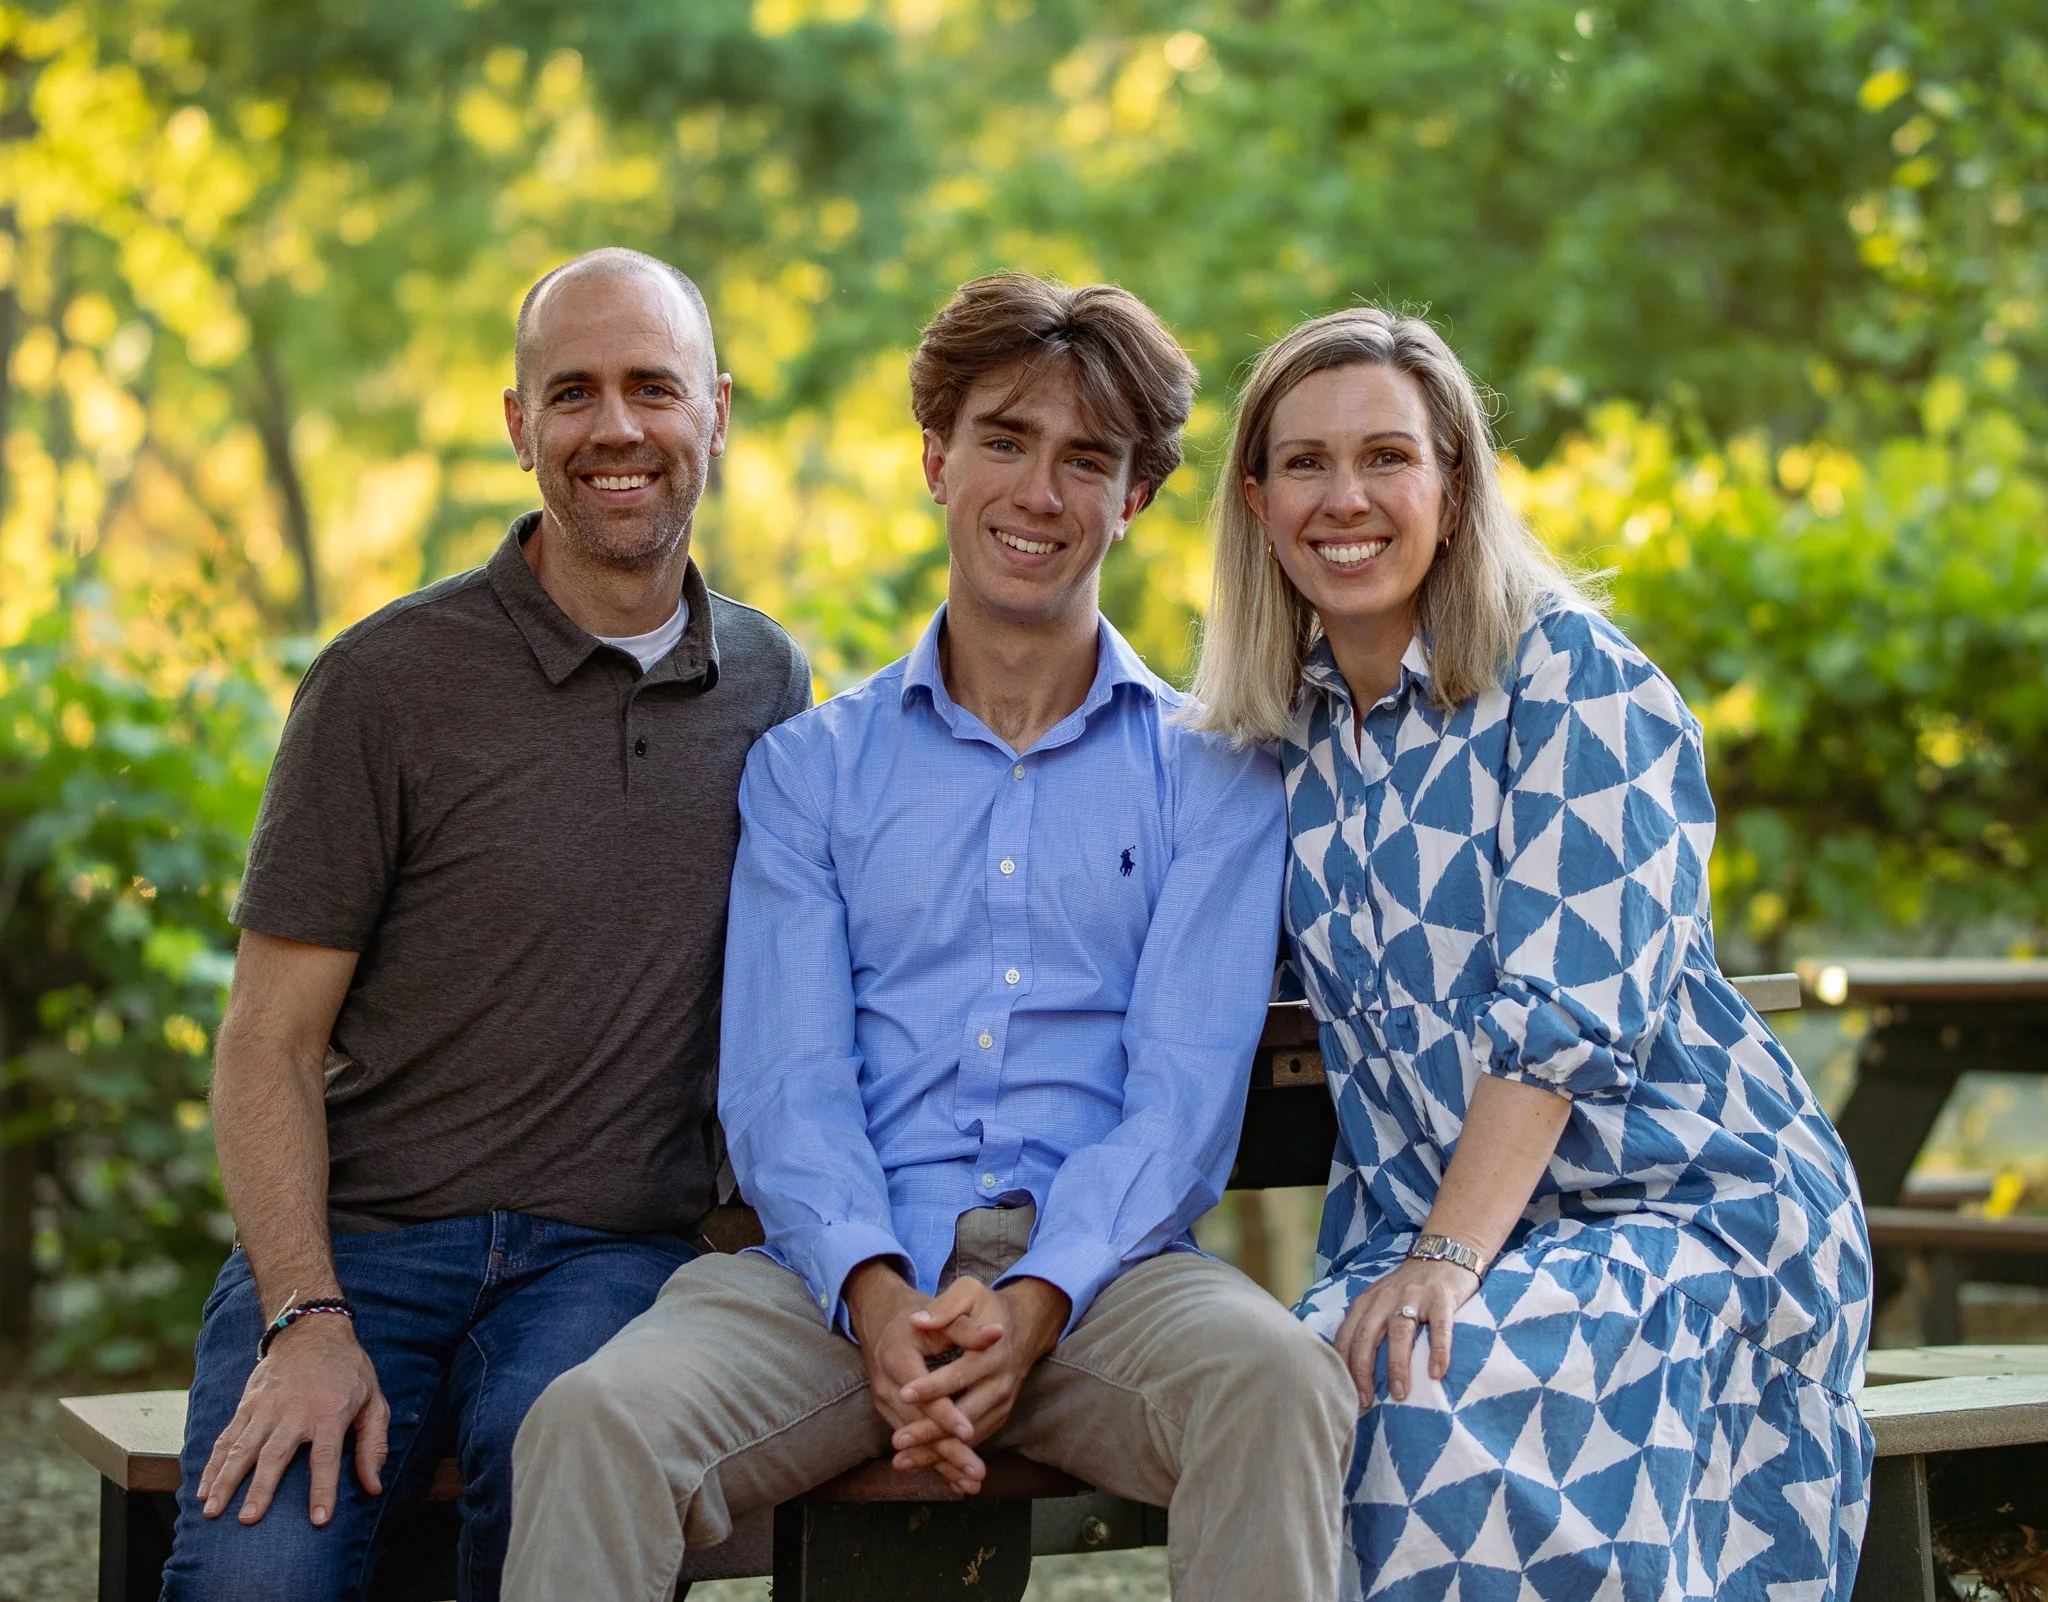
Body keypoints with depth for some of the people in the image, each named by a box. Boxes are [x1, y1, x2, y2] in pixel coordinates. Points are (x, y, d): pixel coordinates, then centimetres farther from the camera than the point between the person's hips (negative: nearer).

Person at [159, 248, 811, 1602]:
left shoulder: (771, 687, 13)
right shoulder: (390, 679, 0)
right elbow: (270, 1044, -1)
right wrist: (307, 1323, -15)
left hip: (613, 1252, 2)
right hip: (359, 1238, -2)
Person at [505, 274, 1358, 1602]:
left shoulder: (1210, 774, 12)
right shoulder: (811, 765, 16)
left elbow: (1183, 1088, 1)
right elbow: (785, 1081, 4)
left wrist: (1031, 1304, -18)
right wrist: (878, 1296, -17)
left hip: (1100, 1268, -1)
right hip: (849, 1275, 1)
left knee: (1279, 1380, -34)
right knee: (597, 1419, -29)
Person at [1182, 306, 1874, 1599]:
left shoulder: (1567, 673, -8)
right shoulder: (1284, 733, 10)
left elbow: (1570, 1005, -16)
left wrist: (1448, 1259, -23)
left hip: (1687, 1195, -4)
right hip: (1423, 1219, 5)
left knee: (1440, 1389, -33)